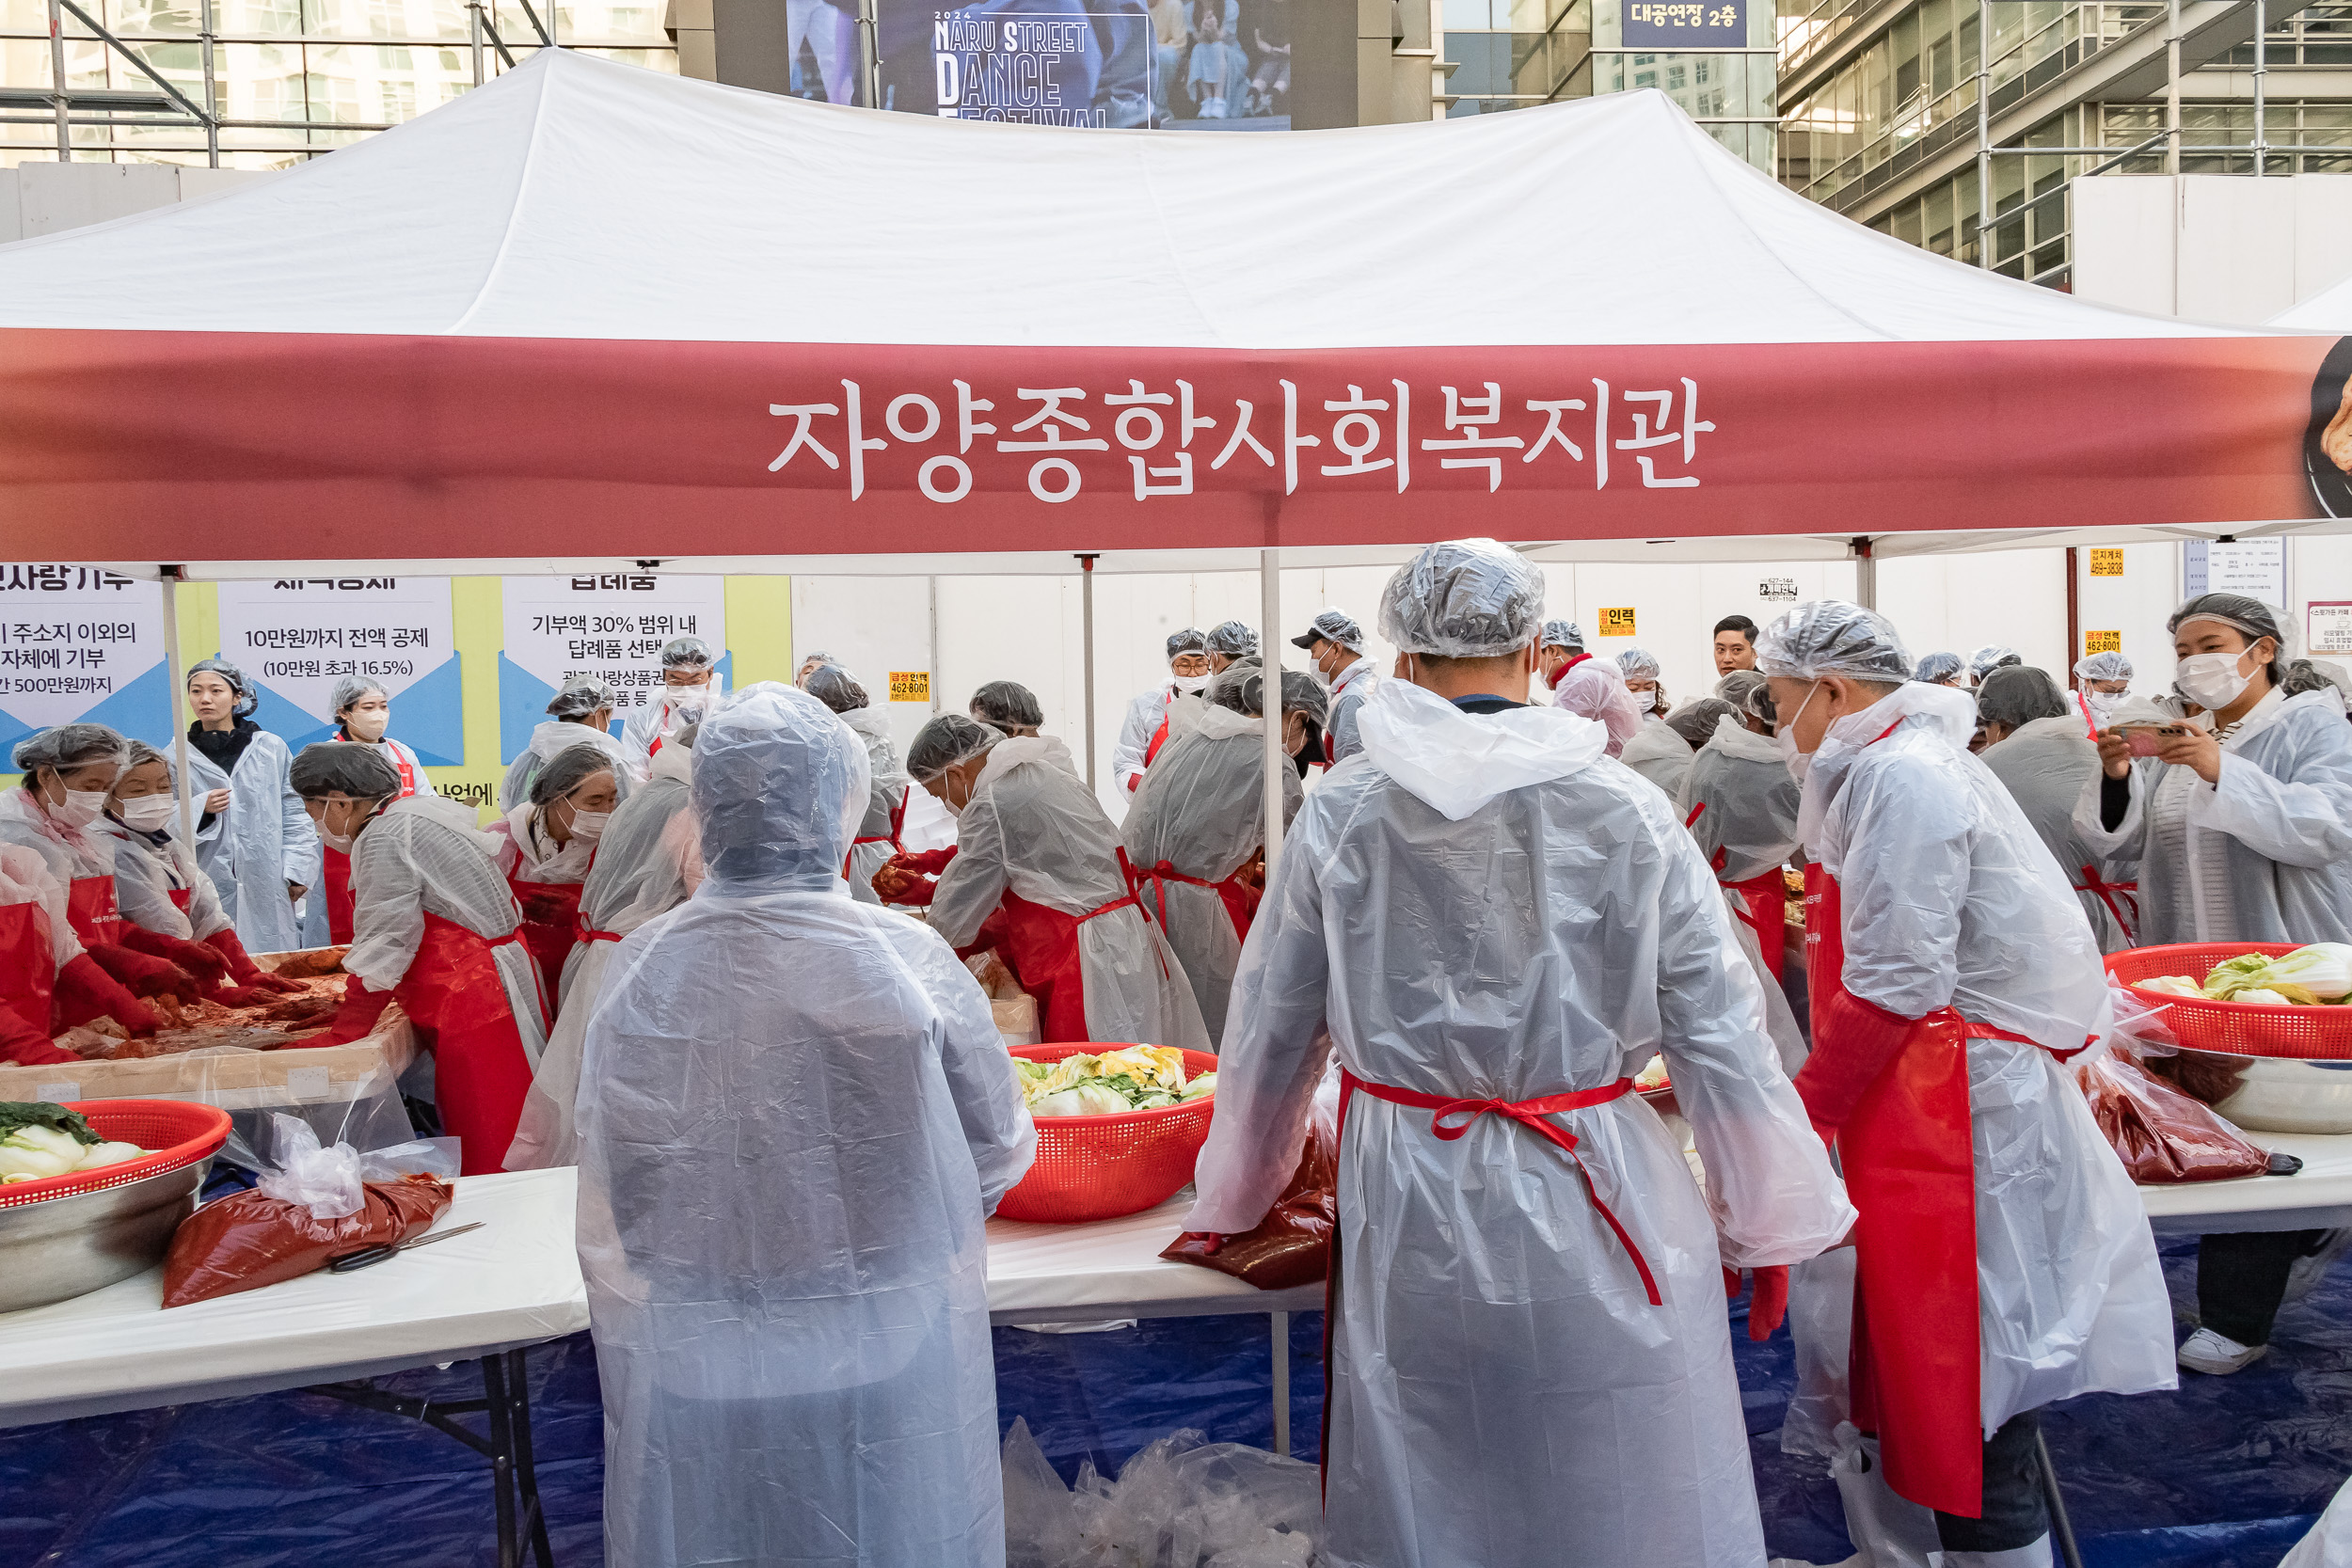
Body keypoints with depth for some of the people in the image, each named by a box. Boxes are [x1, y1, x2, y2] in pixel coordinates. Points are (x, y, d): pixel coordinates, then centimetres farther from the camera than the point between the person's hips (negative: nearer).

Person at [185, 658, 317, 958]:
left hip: (267, 887, 0)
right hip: (206, 893, 0)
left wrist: (297, 871, -1)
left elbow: (294, 814, 6)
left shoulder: (271, 748, 8)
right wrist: (201, 810, -9)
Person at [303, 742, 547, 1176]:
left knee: (484, 1149, -3)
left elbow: (381, 955, -16)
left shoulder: (385, 839, -16)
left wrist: (338, 1038, -7)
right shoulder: (419, 811, 13)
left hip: (472, 997, -10)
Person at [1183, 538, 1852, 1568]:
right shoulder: (1628, 812, -7)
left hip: (1407, 1208, 1)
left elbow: (1272, 1034, 5)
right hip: (1595, 1210, 0)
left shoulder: (1338, 815, -5)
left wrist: (1232, 1200, 21)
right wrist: (1765, 1230, 12)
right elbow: (1720, 1037, -2)